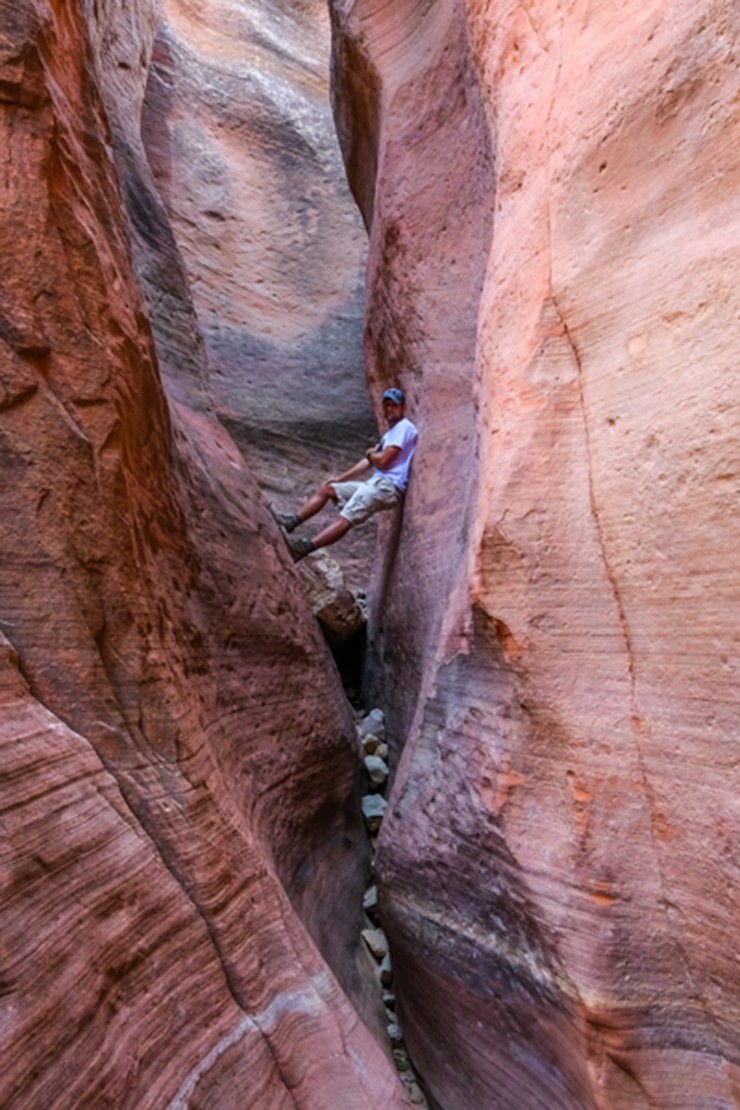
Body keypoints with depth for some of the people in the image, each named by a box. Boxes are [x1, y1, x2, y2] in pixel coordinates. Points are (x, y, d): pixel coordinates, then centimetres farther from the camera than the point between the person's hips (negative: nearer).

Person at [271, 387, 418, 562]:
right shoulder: (392, 431, 26)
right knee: (327, 489, 8)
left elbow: (383, 461, -15)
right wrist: (339, 478, 17)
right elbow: (368, 462, 23)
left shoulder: (404, 427, -5)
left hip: (388, 486, -10)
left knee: (346, 518, -24)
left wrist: (370, 455, 9)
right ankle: (291, 521, -2)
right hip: (376, 483, 10)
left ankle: (304, 547, -37)